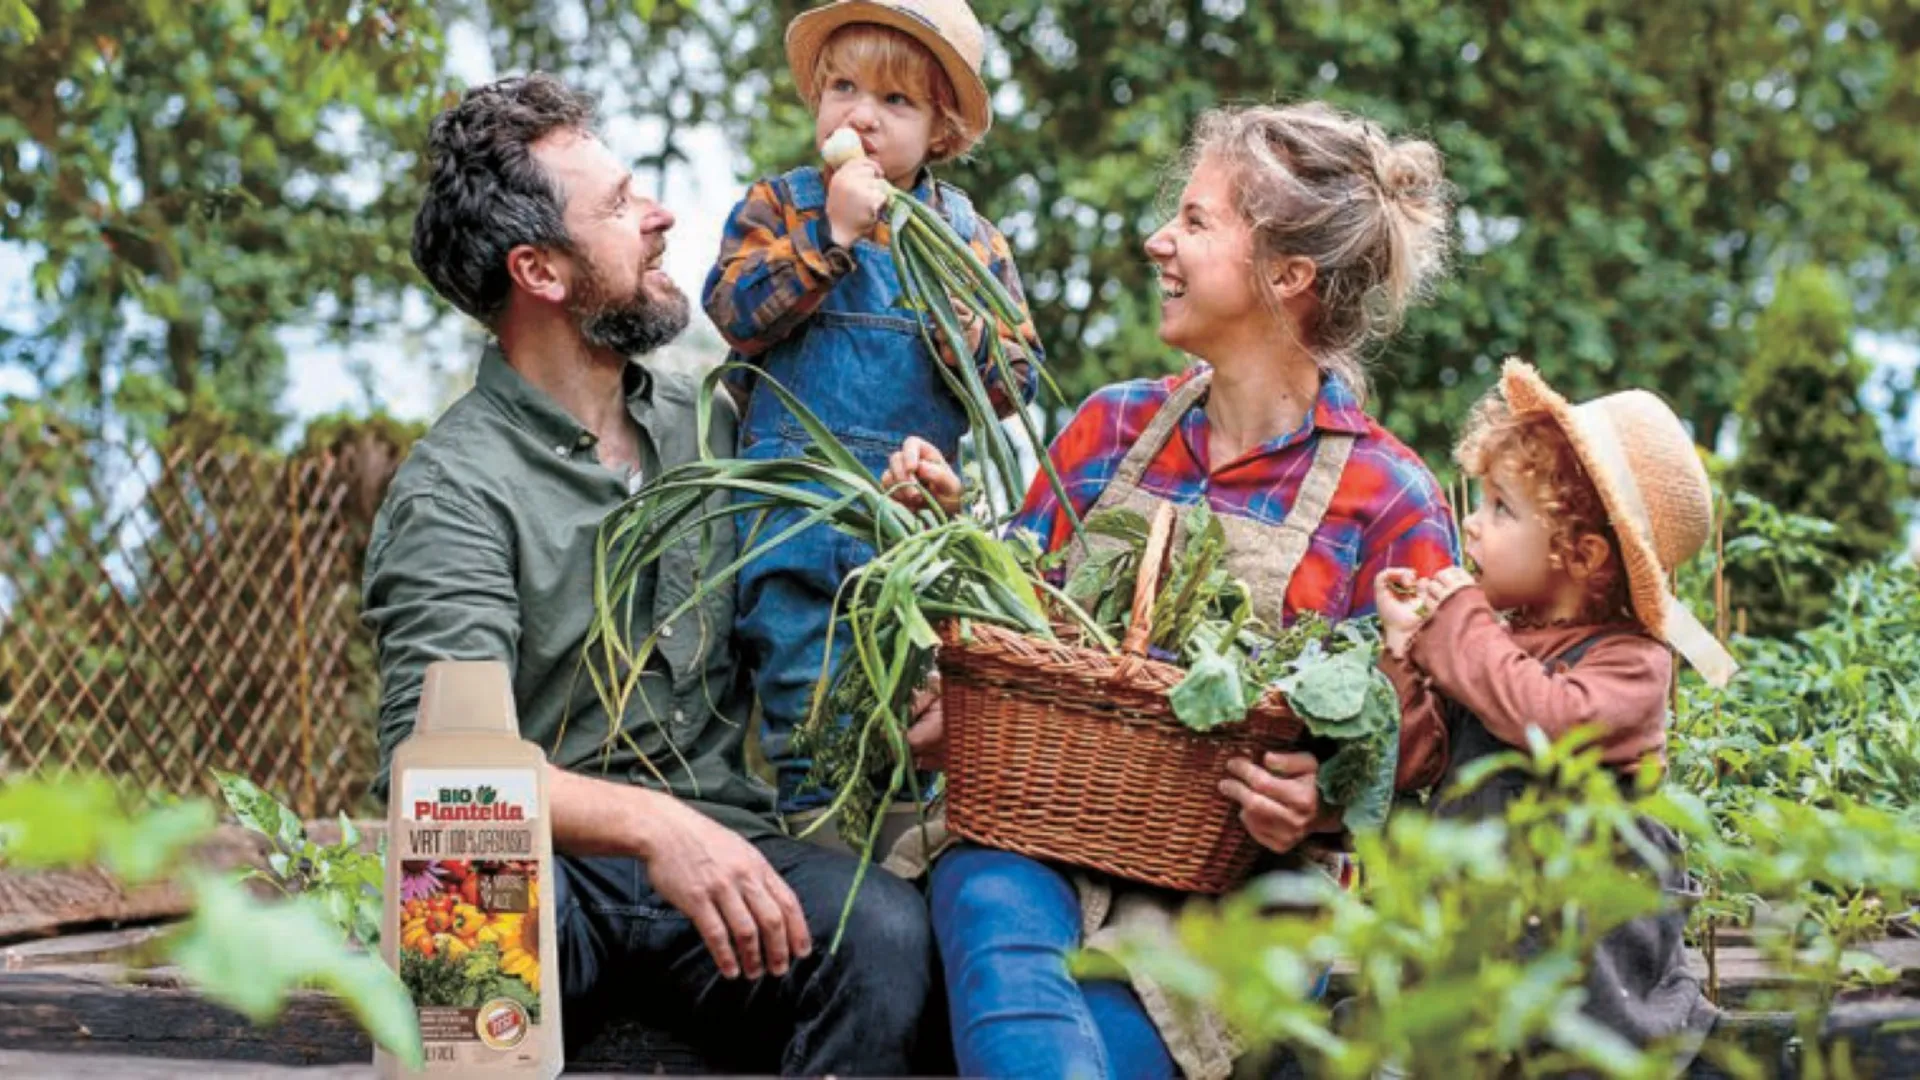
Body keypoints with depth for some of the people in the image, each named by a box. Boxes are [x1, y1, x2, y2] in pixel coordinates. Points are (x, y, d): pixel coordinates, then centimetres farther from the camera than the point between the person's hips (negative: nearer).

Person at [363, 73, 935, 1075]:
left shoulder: (708, 417, 13)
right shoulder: (455, 489, -8)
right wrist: (649, 823, -38)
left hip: (721, 849, 4)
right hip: (550, 864, -4)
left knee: (884, 931, -28)